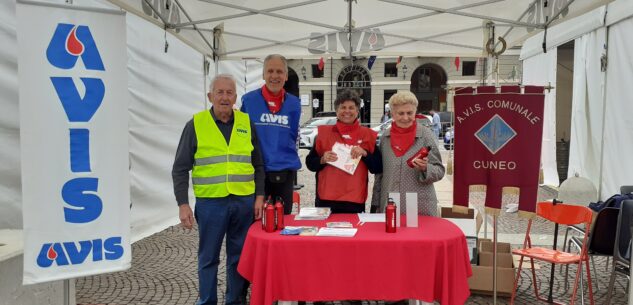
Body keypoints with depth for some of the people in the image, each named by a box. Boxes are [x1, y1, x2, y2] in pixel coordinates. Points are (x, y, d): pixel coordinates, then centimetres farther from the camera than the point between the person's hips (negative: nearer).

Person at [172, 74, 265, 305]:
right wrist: (183, 204, -7)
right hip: (210, 202, -2)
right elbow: (180, 169, 0)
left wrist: (259, 197, 3)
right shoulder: (195, 124, -1)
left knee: (239, 256, 11)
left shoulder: (247, 123, 6)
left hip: (244, 201, 2)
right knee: (208, 257, 8)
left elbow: (258, 164, 11)